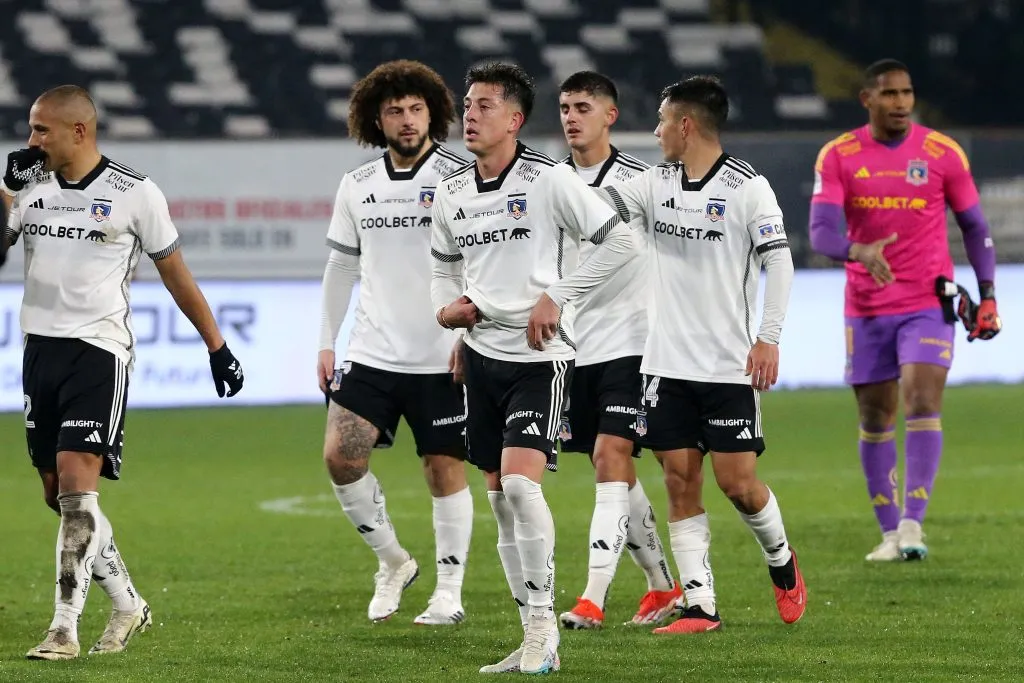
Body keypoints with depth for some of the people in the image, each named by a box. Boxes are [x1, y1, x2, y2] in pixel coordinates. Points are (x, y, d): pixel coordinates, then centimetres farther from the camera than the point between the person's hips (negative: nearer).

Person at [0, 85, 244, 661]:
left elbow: (176, 274, 4)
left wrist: (217, 346, 7)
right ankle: (129, 604, 24)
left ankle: (66, 626, -17)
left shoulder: (134, 193, -4)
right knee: (60, 494, 9)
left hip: (99, 349, -6)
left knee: (76, 480, -17)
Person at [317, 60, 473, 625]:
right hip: (371, 355, 4)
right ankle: (393, 563, 10)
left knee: (445, 469, 1)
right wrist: (327, 343, 13)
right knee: (340, 456, -8)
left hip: (440, 359, -4)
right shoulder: (356, 186, 9)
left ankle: (449, 591, 11)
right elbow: (341, 265, 17)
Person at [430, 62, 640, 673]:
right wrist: (447, 304, 4)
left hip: (539, 356, -6)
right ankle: (538, 638, 14)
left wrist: (558, 298, -13)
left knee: (520, 482, -21)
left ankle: (541, 619, -9)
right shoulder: (452, 193, 8)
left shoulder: (549, 180, -11)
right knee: (500, 498, 7)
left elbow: (621, 241, -10)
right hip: (483, 353, 7)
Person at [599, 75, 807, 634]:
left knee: (737, 482, -5)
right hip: (668, 364, 5)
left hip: (730, 365, -5)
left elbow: (778, 260, -8)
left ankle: (781, 562, 24)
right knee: (680, 482, 0)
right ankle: (699, 607, 3)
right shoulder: (656, 184, 8)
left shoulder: (747, 186, -8)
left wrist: (768, 337, -13)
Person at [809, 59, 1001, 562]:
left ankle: (912, 524, -21)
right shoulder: (838, 156, -3)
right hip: (866, 309, 2)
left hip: (928, 306, -2)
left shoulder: (943, 153, -2)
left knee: (923, 403, -18)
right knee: (874, 419, 6)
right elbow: (821, 232, -12)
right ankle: (889, 531, 16)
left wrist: (987, 296, 2)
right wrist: (858, 251, -34)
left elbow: (974, 225, 7)